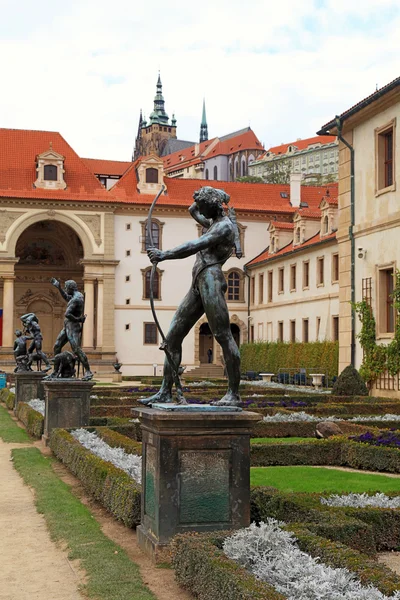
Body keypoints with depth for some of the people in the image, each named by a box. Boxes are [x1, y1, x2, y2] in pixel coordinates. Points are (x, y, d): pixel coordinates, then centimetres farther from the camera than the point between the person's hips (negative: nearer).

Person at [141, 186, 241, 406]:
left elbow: (195, 246, -19)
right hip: (197, 285, 10)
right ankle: (165, 392, 4)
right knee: (172, 337, 4)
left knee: (223, 336, -9)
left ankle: (234, 394, -7)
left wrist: (165, 255, -25)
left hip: (210, 280, -10)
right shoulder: (214, 223, 26)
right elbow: (193, 211, 46)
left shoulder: (225, 226, -5)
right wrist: (201, 199, 30)